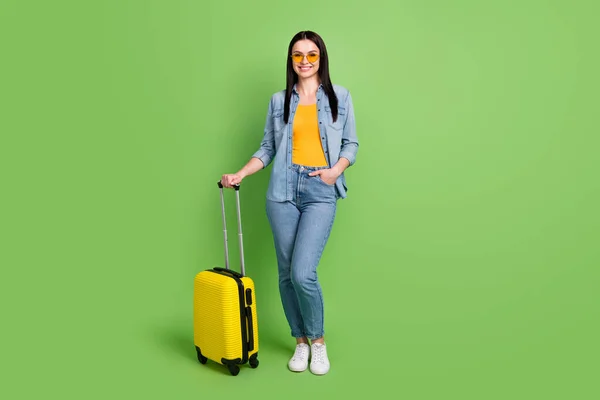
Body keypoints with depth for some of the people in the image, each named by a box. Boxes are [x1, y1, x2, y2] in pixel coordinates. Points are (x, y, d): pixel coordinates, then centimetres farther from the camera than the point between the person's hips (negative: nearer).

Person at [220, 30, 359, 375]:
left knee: (303, 273, -13)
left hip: (321, 192, -2)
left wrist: (336, 170, -9)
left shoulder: (340, 96, 7)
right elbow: (268, 148, 13)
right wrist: (240, 174, 1)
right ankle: (301, 342, 26)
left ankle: (319, 341, 13)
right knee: (286, 273, 6)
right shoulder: (279, 101, 11)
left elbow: (351, 143, 9)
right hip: (283, 190, 3)